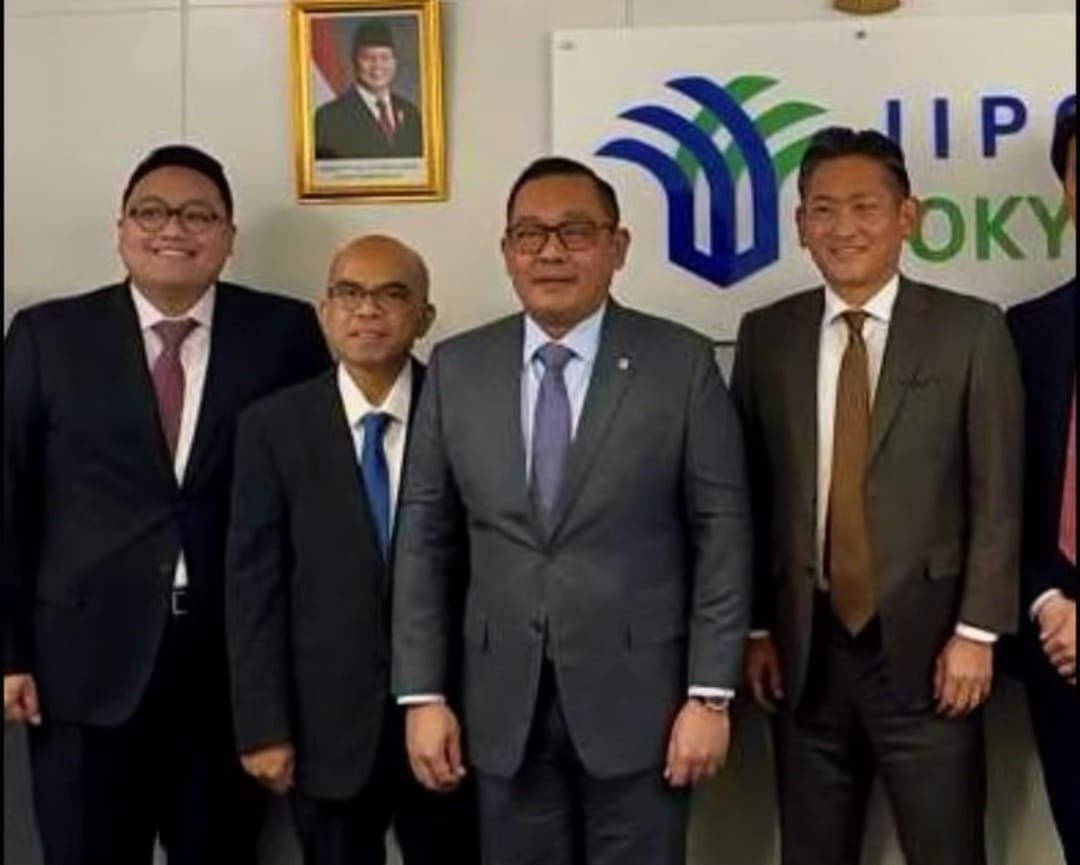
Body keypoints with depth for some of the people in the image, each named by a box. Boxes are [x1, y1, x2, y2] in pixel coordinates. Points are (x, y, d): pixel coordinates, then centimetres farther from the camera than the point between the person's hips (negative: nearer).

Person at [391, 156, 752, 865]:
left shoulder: (682, 363, -4)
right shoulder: (457, 369, 4)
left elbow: (722, 532, -4)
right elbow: (425, 539, 4)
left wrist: (711, 694, -8)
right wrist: (422, 694, 1)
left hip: (638, 695, -2)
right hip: (505, 701, 2)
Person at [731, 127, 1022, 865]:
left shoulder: (971, 330, -1)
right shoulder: (766, 334, 6)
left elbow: (997, 496, -3)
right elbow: (752, 492, 7)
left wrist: (976, 632, -7)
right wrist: (756, 628, 5)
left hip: (926, 647, -2)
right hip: (805, 650, 3)